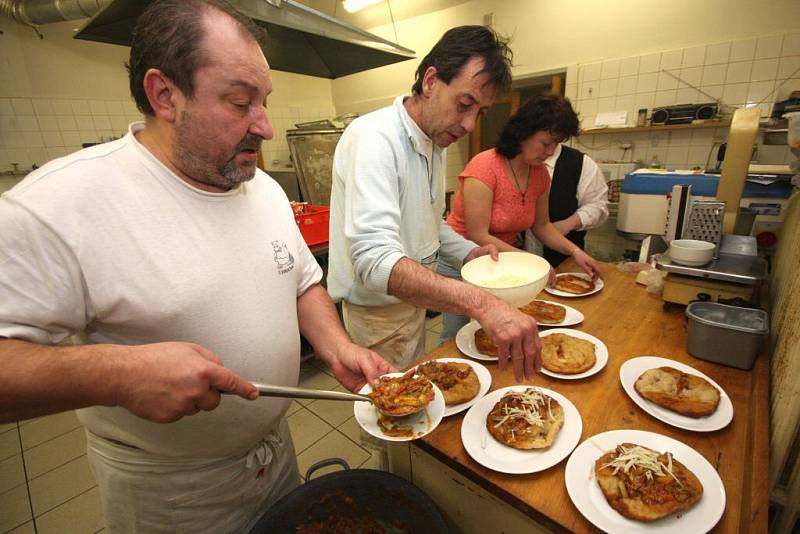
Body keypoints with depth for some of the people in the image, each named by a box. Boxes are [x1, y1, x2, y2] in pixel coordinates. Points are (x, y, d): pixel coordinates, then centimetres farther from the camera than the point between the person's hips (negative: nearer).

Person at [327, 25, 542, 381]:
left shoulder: (435, 144, 5)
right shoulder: (373, 137, -25)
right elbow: (374, 259, -38)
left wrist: (471, 252, -2)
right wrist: (481, 303, -48)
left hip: (413, 298, 8)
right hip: (376, 311, -8)